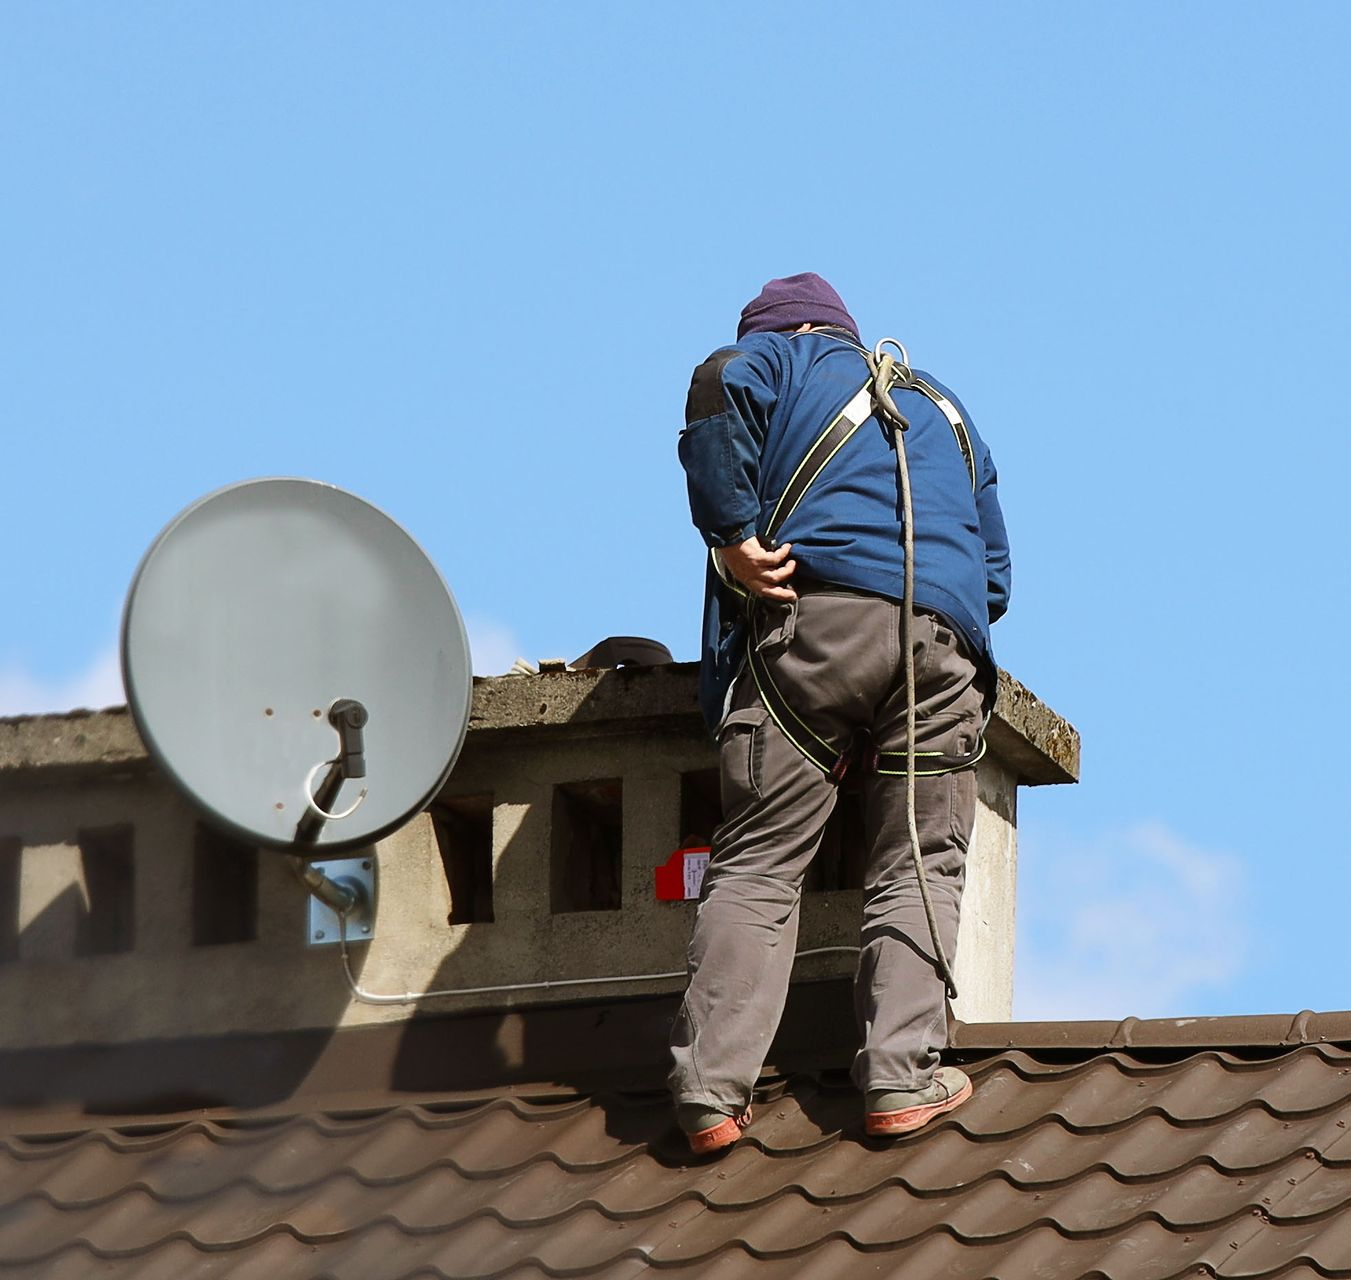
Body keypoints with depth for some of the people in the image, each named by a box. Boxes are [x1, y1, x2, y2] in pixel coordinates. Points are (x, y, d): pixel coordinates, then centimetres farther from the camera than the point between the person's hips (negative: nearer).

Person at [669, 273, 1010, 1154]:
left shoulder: (781, 358, 20)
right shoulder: (943, 407, 35)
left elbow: (722, 389, -5)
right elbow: (996, 572, 33)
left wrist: (732, 536, -4)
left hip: (812, 617, -3)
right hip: (944, 643, 3)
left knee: (758, 864, -3)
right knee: (918, 867, 8)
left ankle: (713, 1093, -11)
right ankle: (902, 1079, -6)